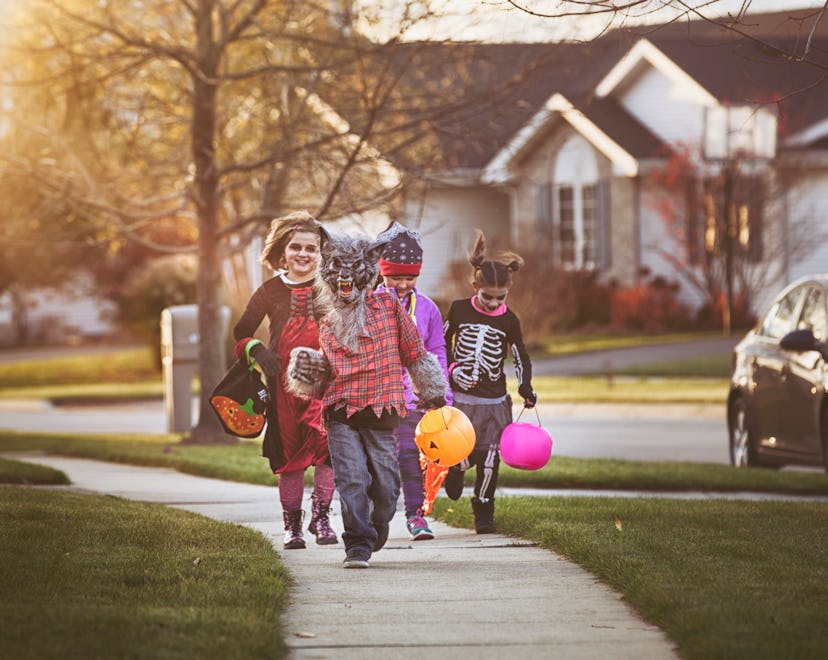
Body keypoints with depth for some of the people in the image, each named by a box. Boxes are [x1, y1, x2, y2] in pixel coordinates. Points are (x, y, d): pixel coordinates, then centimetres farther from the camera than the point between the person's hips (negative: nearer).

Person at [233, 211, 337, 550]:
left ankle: (321, 517, -2)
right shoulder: (271, 291, 7)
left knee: (326, 445, -16)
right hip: (284, 380, 1)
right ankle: (292, 524, 13)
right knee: (288, 452, 3)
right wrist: (257, 350, -5)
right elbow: (242, 332, 14)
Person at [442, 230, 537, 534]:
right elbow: (442, 342, 11)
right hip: (459, 396, -1)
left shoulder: (509, 321, -2)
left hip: (494, 400, 1)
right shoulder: (459, 310, -3)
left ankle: (484, 511, 14)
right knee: (461, 456, -6)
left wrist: (526, 388, -8)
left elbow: (521, 358, 7)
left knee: (488, 459, -2)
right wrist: (452, 369, -5)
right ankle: (455, 468, 31)